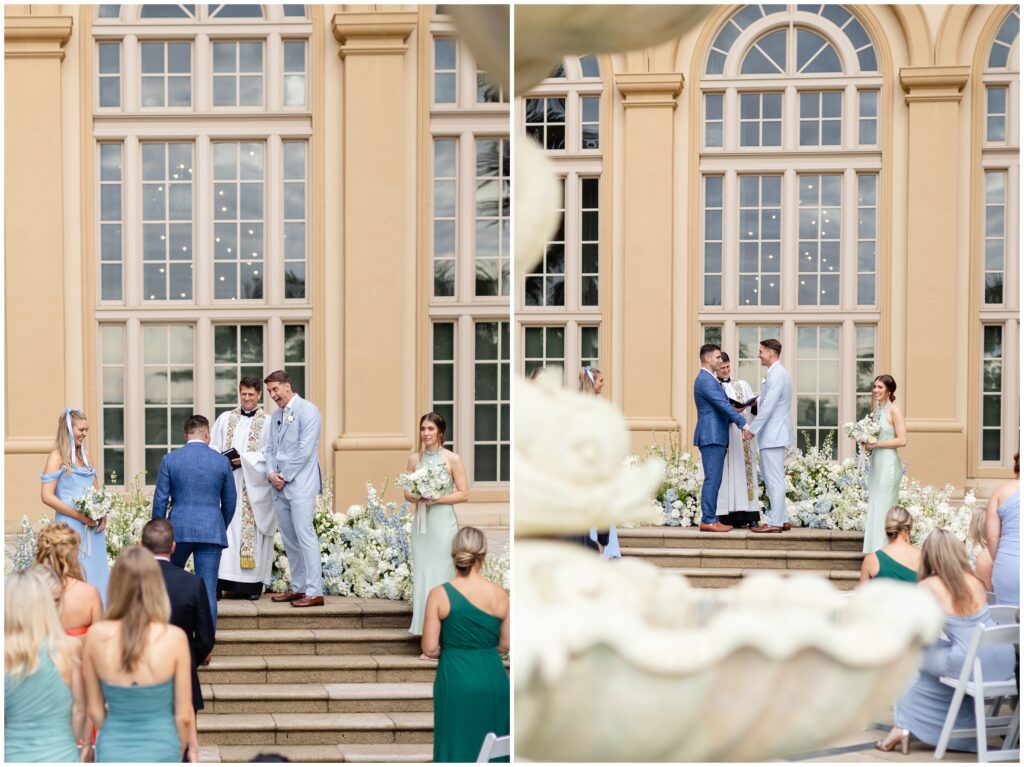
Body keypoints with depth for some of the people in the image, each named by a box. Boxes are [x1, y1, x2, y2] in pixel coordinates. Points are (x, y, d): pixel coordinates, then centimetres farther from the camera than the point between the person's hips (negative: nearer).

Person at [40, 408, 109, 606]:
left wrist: (103, 514, 1)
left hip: (93, 528, 7)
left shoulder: (84, 456, 16)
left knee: (95, 575, 6)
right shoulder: (57, 457, -5)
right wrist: (79, 515, -16)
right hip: (71, 527, -7)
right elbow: (47, 496, -13)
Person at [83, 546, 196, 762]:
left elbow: (95, 710, 2)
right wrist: (186, 749, 13)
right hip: (160, 752, -2)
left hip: (112, 752, 2)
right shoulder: (174, 638, -14)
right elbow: (183, 715, -6)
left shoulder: (96, 635, -9)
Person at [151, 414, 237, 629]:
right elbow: (229, 502, 10)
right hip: (212, 531, 0)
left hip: (179, 529, 0)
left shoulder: (170, 460, 1)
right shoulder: (222, 461, 3)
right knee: (208, 588, 1)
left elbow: (160, 500, 1)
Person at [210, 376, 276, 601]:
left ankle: (252, 583, -3)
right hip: (228, 481, 3)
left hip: (254, 486, -2)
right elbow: (212, 447, 13)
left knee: (251, 530, -5)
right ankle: (227, 581, -6)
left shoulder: (268, 422, 5)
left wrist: (245, 459, -13)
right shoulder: (225, 419, 16)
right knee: (227, 529, -5)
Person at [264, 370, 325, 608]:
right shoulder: (276, 415, 18)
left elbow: (305, 450, -13)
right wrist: (271, 473, -1)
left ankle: (314, 592, -10)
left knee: (305, 535, -11)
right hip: (279, 486, 8)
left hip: (300, 484, -8)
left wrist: (285, 477, -11)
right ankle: (298, 587, 17)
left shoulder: (307, 410, -7)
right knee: (289, 539, 10)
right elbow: (271, 448, 18)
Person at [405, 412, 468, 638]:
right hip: (421, 522, 4)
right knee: (421, 571, 4)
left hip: (443, 522, -4)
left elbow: (463, 494, -3)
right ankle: (423, 626, 9)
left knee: (441, 571, -4)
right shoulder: (414, 458, 8)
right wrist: (417, 497, -9)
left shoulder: (452, 459, -3)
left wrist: (438, 499, -13)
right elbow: (407, 492, 13)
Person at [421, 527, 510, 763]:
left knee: (457, 748, 9)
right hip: (492, 680, 1)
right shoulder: (499, 593, -4)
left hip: (456, 680, -1)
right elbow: (505, 645, 4)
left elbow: (429, 648, -7)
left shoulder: (439, 594, -8)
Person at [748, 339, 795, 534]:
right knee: (773, 479, 15)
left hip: (773, 435, -11)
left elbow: (769, 406, -21)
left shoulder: (776, 375, -17)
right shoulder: (778, 373, 17)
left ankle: (775, 522, -4)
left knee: (774, 479, -7)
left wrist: (752, 429, -18)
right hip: (774, 434, 11)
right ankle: (782, 519, 18)